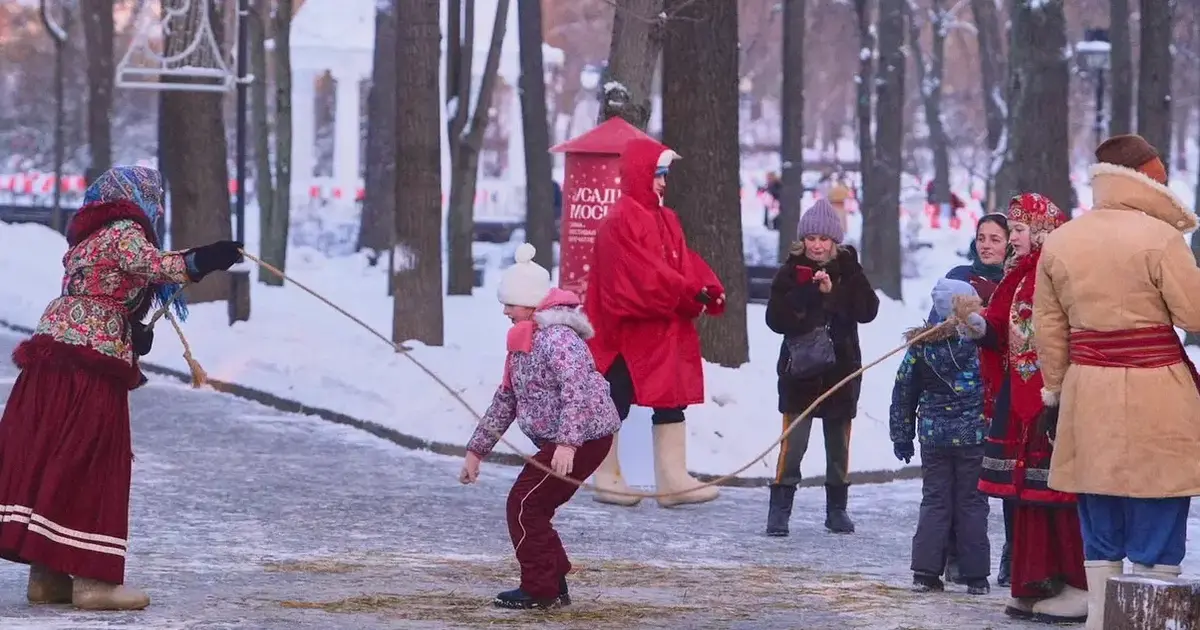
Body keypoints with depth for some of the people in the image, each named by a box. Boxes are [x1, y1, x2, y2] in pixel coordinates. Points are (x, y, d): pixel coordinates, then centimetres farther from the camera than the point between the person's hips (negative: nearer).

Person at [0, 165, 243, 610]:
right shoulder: (125, 230, -5)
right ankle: (91, 578, -10)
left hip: (54, 344, 9)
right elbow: (150, 265, -24)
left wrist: (133, 335, 11)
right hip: (92, 361, -9)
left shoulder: (88, 236, 22)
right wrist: (198, 263, -35)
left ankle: (47, 574, 10)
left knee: (46, 459, 7)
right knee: (90, 465, -8)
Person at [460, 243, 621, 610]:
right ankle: (554, 586, 18)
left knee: (523, 505, -8)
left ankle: (541, 589, -2)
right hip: (559, 441, 10)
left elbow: (577, 390, -30)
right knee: (532, 508, 12)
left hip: (584, 437, -10)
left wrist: (567, 443, -40)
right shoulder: (524, 342, 14)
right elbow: (506, 400, 22)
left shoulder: (557, 337, -18)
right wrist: (477, 449, 23)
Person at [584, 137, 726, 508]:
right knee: (618, 402, 2)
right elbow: (643, 273, -22)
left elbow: (684, 263, 8)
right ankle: (607, 477, 12)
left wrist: (707, 292, -10)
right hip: (628, 328, -9)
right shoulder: (622, 220, -15)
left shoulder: (665, 218, 14)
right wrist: (689, 295, -21)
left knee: (672, 400, 5)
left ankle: (674, 479, 6)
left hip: (665, 328, 9)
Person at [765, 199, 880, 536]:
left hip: (842, 369, 2)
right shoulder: (791, 272, -1)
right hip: (800, 369, -2)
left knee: (839, 443, 10)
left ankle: (837, 508, 21)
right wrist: (811, 294, -21)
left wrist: (833, 293, -19)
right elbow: (776, 318, -11)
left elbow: (868, 310, -10)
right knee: (793, 443, -8)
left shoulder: (848, 270, 2)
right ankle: (780, 508, -3)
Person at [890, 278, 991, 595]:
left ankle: (926, 571, 4)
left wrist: (902, 435, 15)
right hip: (973, 438, -3)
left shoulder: (921, 346, 0)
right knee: (972, 503, 5)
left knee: (934, 501, 10)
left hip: (933, 437, 3)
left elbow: (904, 392, 7)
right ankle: (975, 575, 6)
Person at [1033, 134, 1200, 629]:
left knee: (1101, 532, 14)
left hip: (1089, 400, 5)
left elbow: (1049, 330, 9)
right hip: (1156, 400, -5)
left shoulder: (1058, 243, 5)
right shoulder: (1159, 237, -12)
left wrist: (1054, 394, 17)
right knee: (1156, 529, 0)